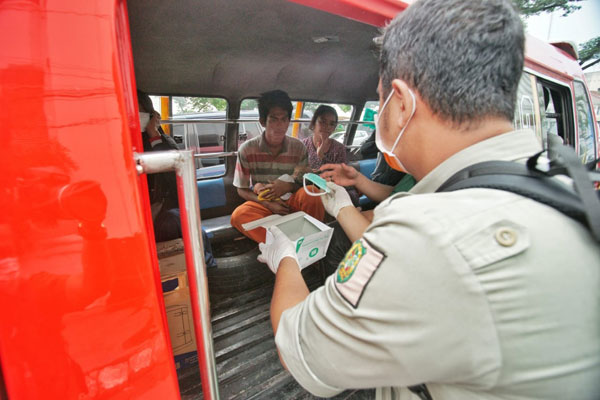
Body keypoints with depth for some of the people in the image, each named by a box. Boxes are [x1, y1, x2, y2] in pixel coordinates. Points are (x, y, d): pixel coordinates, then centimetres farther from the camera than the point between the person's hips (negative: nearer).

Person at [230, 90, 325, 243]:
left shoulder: (298, 147, -3)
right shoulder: (247, 149, -7)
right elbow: (242, 190, -1)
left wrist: (288, 187, -19)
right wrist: (268, 204, -18)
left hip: (291, 201, 1)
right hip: (262, 203, -1)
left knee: (310, 194, -32)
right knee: (239, 215, -33)